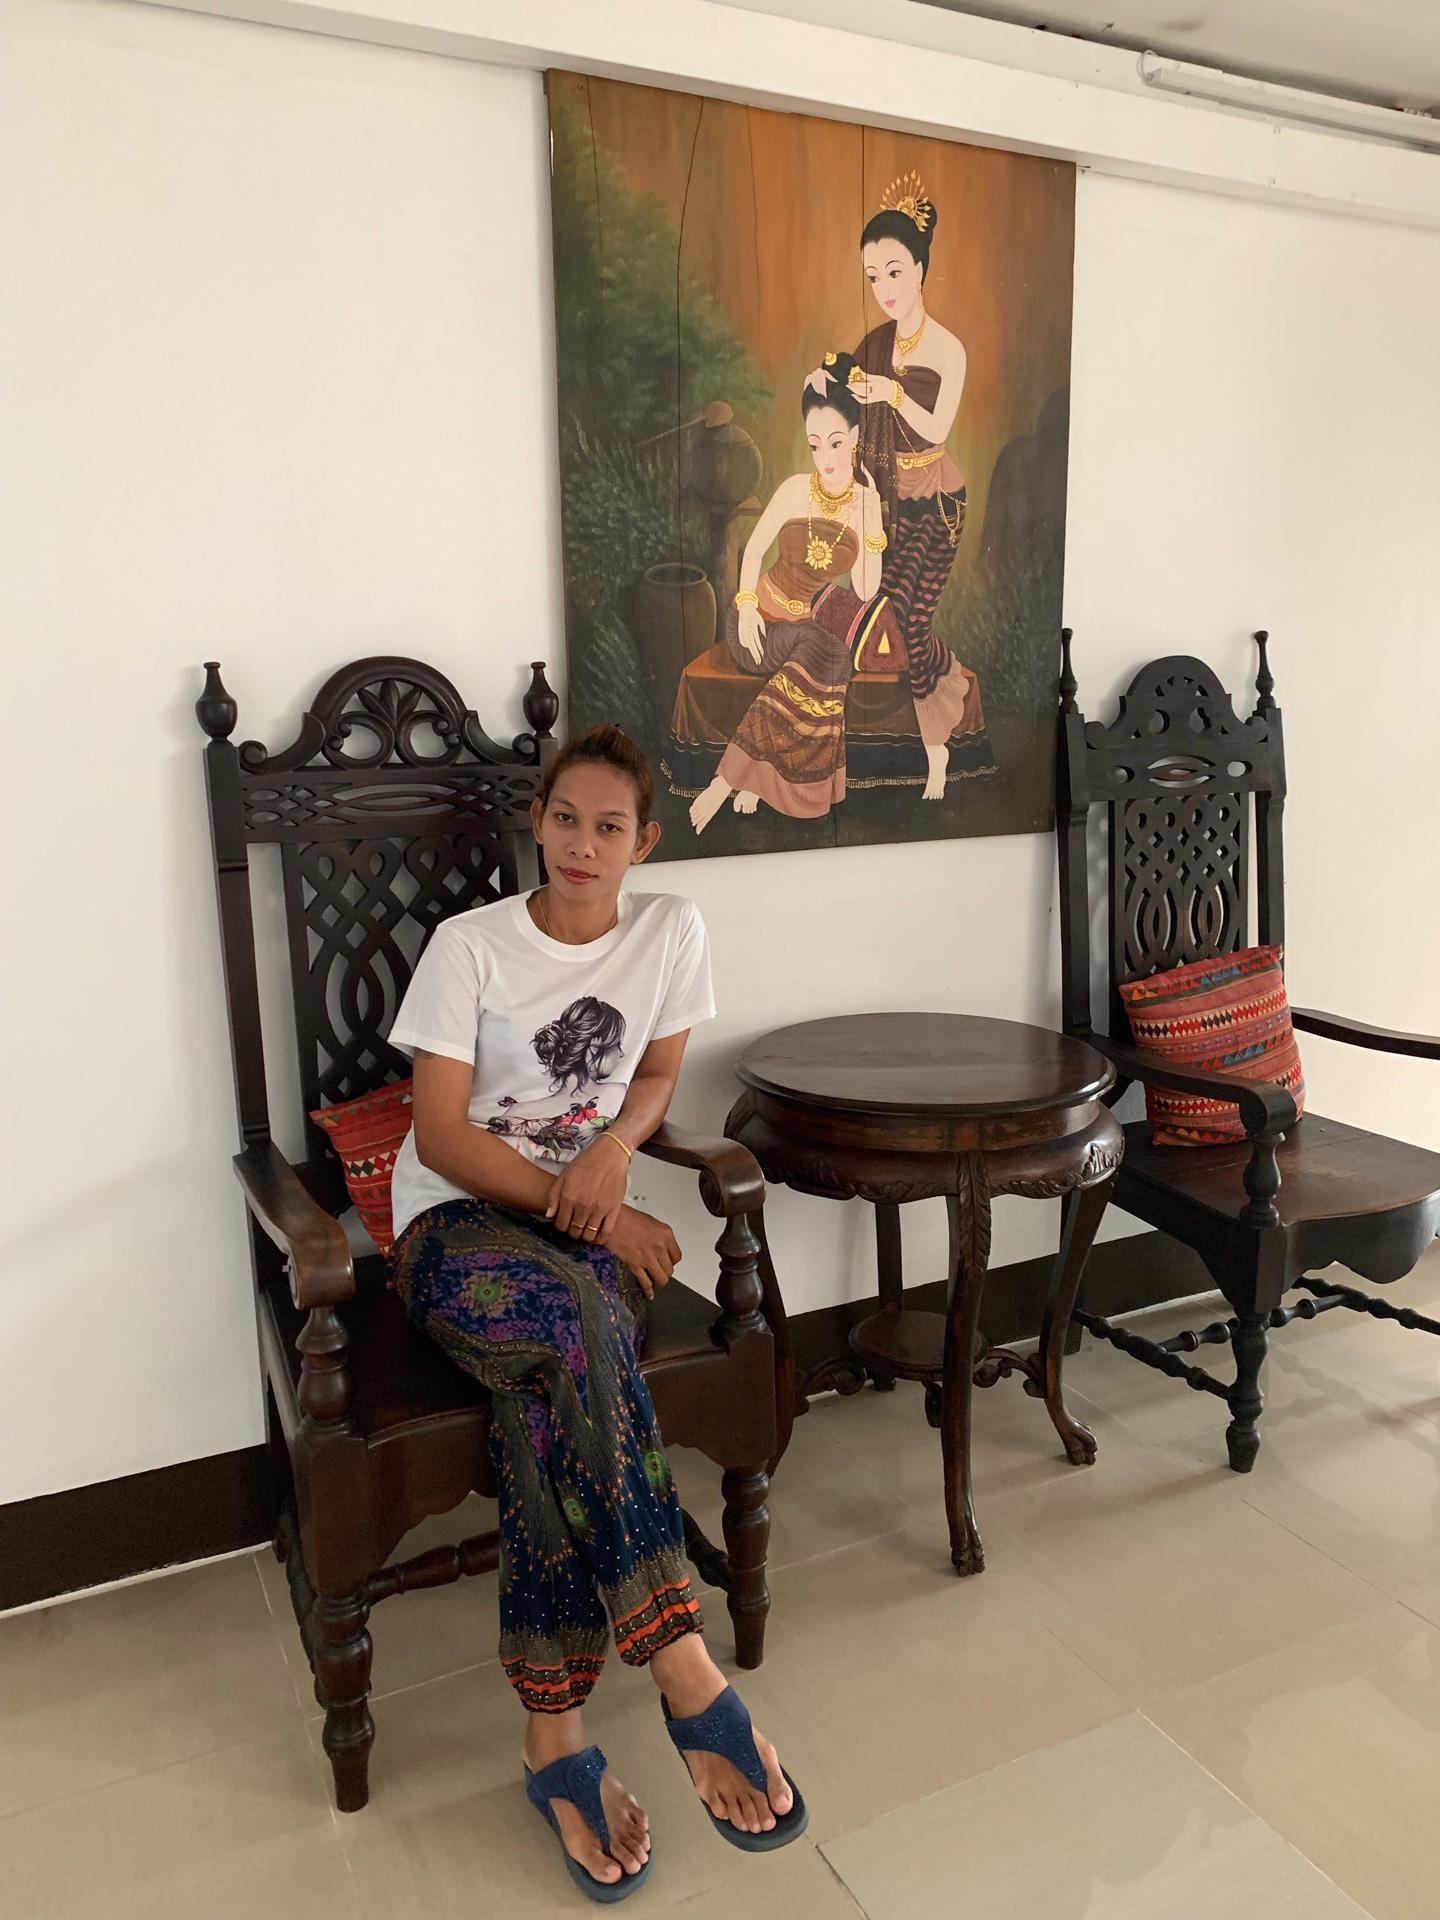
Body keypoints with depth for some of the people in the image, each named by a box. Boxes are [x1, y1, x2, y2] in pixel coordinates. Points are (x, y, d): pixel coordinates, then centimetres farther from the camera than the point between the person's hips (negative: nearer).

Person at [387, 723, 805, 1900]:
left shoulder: (671, 931, 2)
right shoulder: (469, 945, -7)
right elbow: (441, 1136, -10)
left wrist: (614, 1149, -9)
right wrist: (598, 1218, -16)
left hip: (588, 1227, 2)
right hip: (459, 1224, -2)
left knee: (548, 1392, -31)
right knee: (580, 1325, -35)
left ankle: (556, 1738, -19)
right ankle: (689, 1678, -29)